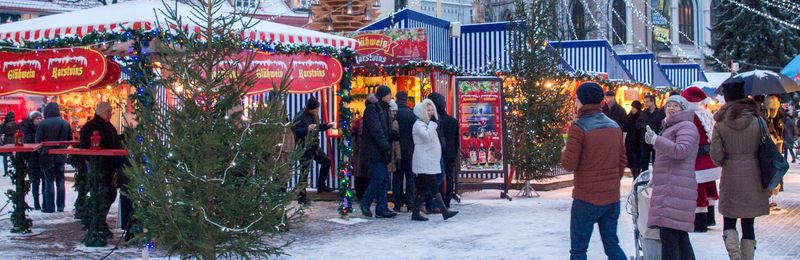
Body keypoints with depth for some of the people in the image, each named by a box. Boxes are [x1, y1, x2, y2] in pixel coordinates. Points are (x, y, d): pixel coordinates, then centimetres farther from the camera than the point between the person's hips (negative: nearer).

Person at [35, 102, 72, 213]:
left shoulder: (43, 124, -12)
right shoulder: (65, 123, 1)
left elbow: (38, 141, -9)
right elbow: (70, 140, 6)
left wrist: (41, 152, 6)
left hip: (47, 156, -3)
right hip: (61, 157, 3)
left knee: (49, 181, 3)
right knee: (60, 181, 11)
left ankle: (49, 207, 3)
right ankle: (60, 206, 13)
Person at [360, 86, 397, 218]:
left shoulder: (384, 109, 18)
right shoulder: (372, 109, -11)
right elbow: (376, 131, -19)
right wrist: (386, 147, -21)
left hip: (382, 151, 9)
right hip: (374, 151, -9)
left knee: (383, 180, 6)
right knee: (379, 178, -10)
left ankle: (382, 208, 9)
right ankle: (365, 204, 5)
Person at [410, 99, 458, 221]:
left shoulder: (427, 124, 22)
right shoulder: (419, 124, -9)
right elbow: (427, 136, -25)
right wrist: (433, 123, -17)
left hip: (429, 161, 10)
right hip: (424, 162, -10)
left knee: (423, 188, 8)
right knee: (434, 187, -12)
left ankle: (416, 213, 10)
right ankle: (444, 211, -16)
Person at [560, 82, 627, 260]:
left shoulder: (578, 127, -13)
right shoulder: (614, 126, 7)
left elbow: (569, 165, -14)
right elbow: (622, 162, 12)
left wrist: (564, 152, 6)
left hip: (586, 198, -6)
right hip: (612, 197, 6)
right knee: (612, 245, 14)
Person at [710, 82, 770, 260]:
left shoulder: (720, 124, -6)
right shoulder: (757, 120, -4)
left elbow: (716, 155, -7)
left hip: (730, 178, -1)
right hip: (753, 177, 1)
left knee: (729, 222, 10)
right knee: (748, 224, 9)